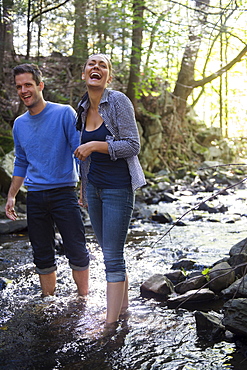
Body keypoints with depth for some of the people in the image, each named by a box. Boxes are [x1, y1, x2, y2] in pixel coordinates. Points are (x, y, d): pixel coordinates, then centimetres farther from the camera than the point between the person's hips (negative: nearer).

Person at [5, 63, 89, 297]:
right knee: (43, 257, 11)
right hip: (35, 197, 5)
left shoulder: (64, 113, -4)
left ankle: (84, 300, 14)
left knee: (77, 252, -1)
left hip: (64, 193, -4)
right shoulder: (19, 124, 11)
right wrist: (11, 196, 15)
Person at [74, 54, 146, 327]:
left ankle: (111, 322, 3)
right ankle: (123, 304, 32)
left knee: (112, 257, -5)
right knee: (108, 251, 16)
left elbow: (132, 146, -15)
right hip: (93, 188, 7)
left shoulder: (118, 101, -11)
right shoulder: (83, 108, 9)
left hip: (117, 188, -7)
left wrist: (96, 145, -22)